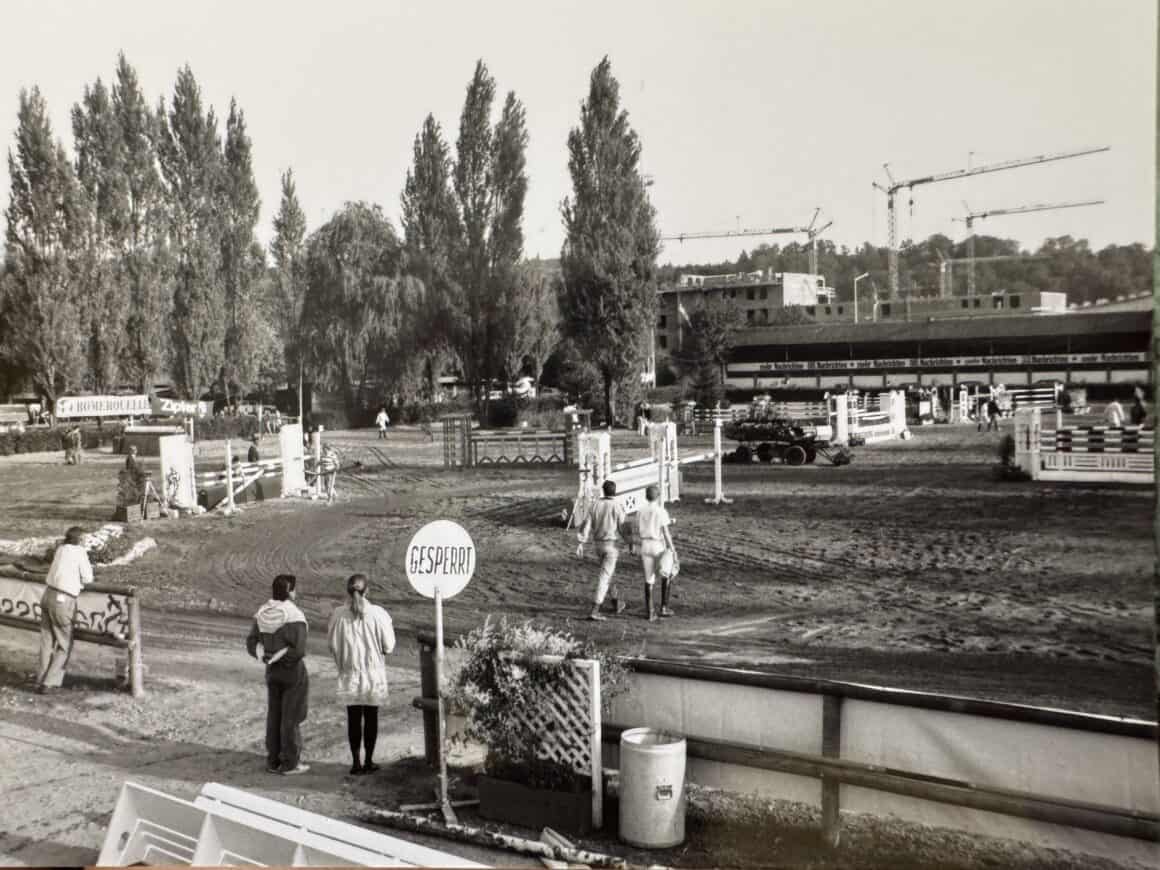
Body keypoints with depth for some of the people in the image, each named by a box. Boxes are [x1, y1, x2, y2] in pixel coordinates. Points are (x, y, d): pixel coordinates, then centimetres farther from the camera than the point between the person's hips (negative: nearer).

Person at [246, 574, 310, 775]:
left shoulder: (263, 613, 0)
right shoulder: (294, 617, -21)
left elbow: (251, 644, 3)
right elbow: (299, 650, -26)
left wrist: (267, 657, -2)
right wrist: (282, 657, -11)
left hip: (272, 671, 6)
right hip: (294, 671, -6)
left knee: (274, 715, 15)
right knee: (292, 717, 3)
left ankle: (273, 761, 21)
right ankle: (290, 764, 10)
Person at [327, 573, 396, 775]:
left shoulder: (338, 615, -9)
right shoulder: (378, 614, -13)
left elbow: (332, 644, -1)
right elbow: (388, 646, -8)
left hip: (350, 674, 1)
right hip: (374, 673, -1)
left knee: (353, 717, 9)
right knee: (371, 717, 9)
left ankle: (356, 762, 12)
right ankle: (368, 761, 15)